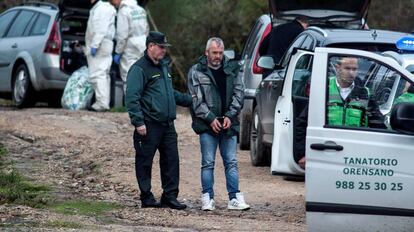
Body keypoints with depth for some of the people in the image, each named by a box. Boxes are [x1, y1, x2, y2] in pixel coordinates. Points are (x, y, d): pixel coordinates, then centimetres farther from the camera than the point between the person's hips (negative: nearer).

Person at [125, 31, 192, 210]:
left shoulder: (164, 66, 19)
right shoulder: (139, 69, -9)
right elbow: (132, 98, -15)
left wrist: (190, 100, 25)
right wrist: (138, 122, -21)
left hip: (167, 125, 8)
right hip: (149, 126, -8)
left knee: (171, 160, 5)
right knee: (144, 162, 1)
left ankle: (170, 196, 10)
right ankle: (146, 197, 7)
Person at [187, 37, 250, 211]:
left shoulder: (231, 70, 10)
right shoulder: (196, 72, 1)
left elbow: (238, 94, 7)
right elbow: (196, 100, -5)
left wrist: (230, 116, -6)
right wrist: (210, 119, -12)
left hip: (229, 124, 3)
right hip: (207, 125, -3)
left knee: (231, 162, 2)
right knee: (208, 163, -1)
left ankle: (234, 198, 3)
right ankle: (208, 199, 3)